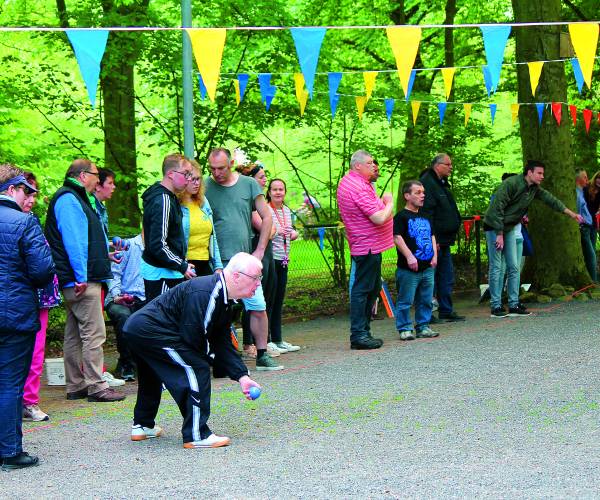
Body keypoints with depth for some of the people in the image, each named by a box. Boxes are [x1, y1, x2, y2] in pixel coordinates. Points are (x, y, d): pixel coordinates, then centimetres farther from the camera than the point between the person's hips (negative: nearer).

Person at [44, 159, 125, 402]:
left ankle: (75, 386, 17)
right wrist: (81, 277, -23)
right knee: (94, 333, -10)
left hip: (77, 281, 11)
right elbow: (73, 240, -20)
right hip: (81, 280, -11)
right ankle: (95, 386, -9)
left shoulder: (76, 199, 21)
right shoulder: (68, 199, -12)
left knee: (74, 335, 12)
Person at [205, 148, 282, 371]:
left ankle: (262, 356, 14)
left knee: (259, 309, 2)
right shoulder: (205, 187, 1)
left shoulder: (249, 184, 5)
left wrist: (260, 250, 2)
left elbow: (266, 218, 10)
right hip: (218, 263, -2)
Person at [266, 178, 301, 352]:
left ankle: (277, 339, 18)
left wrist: (294, 233, 5)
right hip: (270, 258, -8)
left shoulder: (287, 210, 13)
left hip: (283, 260, 8)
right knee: (269, 299, -7)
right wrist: (275, 231, -29)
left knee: (279, 300, 12)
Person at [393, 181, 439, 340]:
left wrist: (434, 255, 11)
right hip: (408, 269, -7)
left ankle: (423, 327, 19)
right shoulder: (401, 216, -7)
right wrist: (409, 256, -19)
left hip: (427, 267, 7)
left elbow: (432, 236, 23)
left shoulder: (425, 217, 17)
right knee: (406, 300, -2)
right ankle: (404, 329, 5)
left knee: (426, 300, 10)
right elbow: (397, 237, -14)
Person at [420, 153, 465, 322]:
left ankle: (446, 310, 18)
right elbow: (426, 213, -21)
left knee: (447, 277, 12)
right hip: (434, 240, -10)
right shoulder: (427, 183, -14)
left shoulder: (441, 184, 19)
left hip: (444, 241, 10)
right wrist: (432, 239, -24)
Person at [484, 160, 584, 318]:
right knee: (496, 267, -7)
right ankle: (496, 306, -5)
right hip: (494, 227, -8)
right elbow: (497, 208, -23)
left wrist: (572, 214, 5)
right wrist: (499, 234, -23)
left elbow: (551, 200, 9)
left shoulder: (535, 189, 2)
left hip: (509, 228, 8)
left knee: (514, 267, 4)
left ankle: (514, 305, 6)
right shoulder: (511, 184, -22)